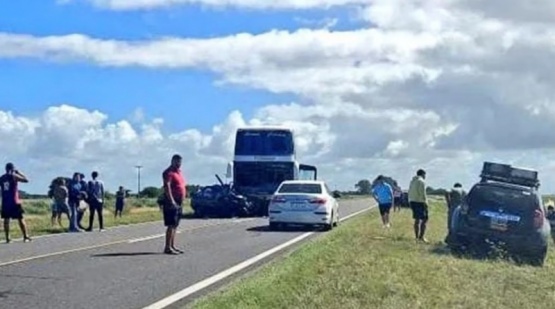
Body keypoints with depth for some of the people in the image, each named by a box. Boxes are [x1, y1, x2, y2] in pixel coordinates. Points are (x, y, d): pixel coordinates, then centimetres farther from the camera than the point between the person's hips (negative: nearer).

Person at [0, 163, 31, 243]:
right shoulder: (14, 176, -6)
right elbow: (26, 180, 0)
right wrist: (19, 173, 10)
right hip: (14, 202, -4)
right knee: (20, 219, 3)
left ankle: (7, 238, 1)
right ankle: (26, 236, 2)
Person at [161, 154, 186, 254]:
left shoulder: (179, 172, 19)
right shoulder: (169, 172, -11)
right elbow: (167, 187, -22)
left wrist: (182, 201, 21)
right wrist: (172, 201, -29)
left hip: (179, 203, 10)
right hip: (172, 202, -10)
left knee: (175, 225, 12)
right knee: (171, 225, -12)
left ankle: (172, 246, 18)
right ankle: (168, 248, -12)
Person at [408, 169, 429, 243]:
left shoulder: (412, 181, 16)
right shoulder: (421, 181, -10)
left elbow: (409, 192, 15)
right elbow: (422, 193, -17)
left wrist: (410, 202, 16)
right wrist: (425, 203, -14)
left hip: (412, 201, 9)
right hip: (420, 202, -9)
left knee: (417, 220, 14)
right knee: (424, 220, -7)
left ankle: (417, 237, 15)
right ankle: (421, 237, -14)